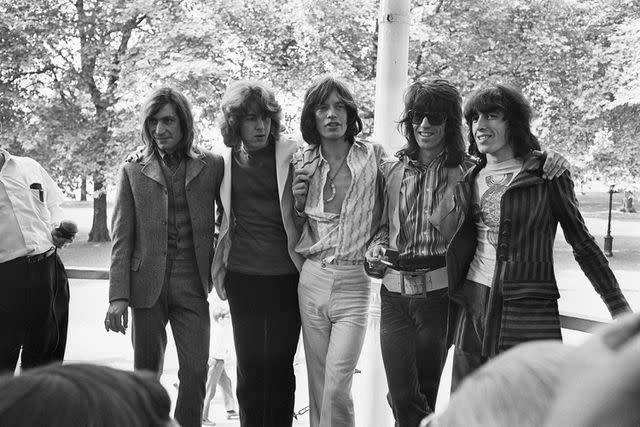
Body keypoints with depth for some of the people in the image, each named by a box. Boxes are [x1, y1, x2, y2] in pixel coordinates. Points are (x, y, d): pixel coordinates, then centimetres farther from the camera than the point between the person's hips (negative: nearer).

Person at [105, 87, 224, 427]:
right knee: (146, 374, 9)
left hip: (192, 285, 0)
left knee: (195, 372, -3)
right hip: (148, 286, 0)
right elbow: (122, 239, 1)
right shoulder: (132, 171, 4)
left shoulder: (211, 166, 3)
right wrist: (118, 297, -6)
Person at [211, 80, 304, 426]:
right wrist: (220, 266, 13)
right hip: (242, 278, 2)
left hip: (286, 277, -2)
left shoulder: (292, 157, -5)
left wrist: (307, 267, -5)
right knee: (249, 368, 7)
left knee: (280, 367, 4)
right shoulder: (227, 161, 4)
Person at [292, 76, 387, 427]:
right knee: (317, 385, 11)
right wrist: (298, 202, 0)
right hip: (311, 279, 3)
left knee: (336, 388, -12)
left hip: (354, 282, -3)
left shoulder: (374, 157, -4)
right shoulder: (303, 162, 5)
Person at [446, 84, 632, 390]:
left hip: (527, 308, -5)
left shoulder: (546, 175, -4)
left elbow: (583, 243, 0)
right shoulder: (469, 179, 10)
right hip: (473, 304, 5)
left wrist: (619, 307, -1)